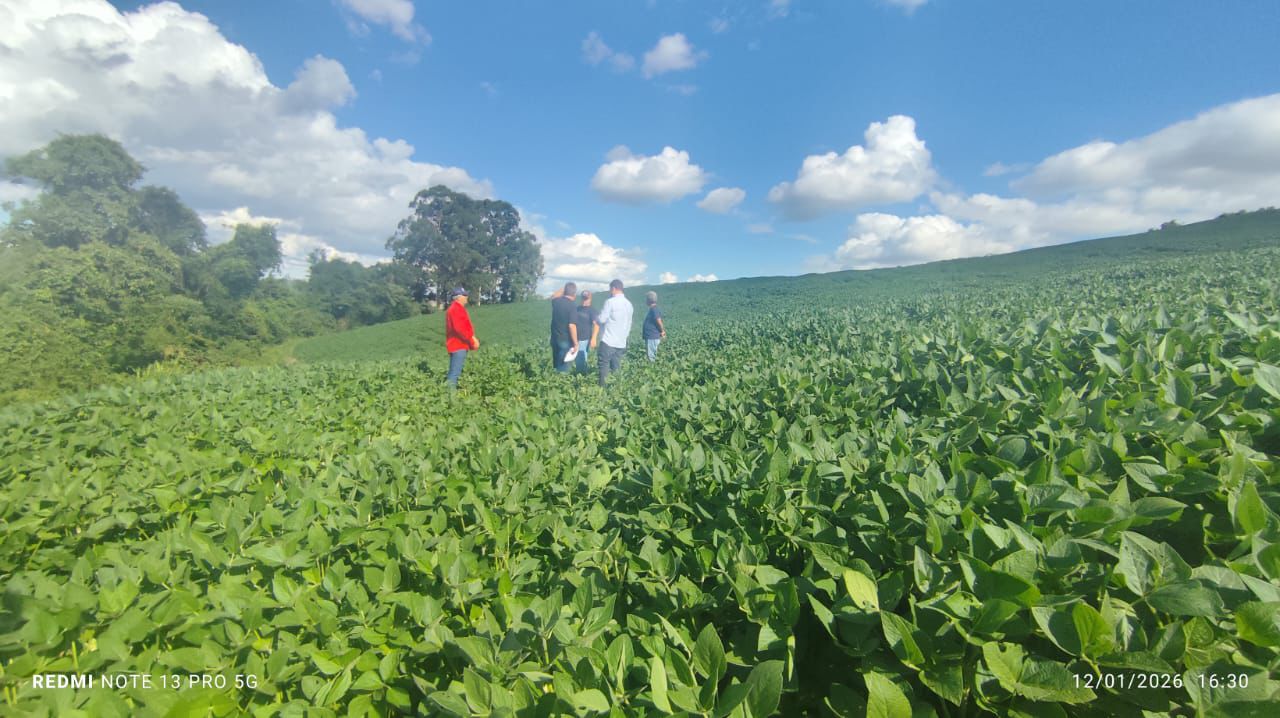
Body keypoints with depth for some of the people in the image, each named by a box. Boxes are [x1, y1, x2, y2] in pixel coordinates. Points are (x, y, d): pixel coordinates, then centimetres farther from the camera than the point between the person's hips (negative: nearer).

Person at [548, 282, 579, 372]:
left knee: (556, 365, 18)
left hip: (554, 339, 7)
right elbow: (572, 326, -25)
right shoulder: (572, 307, -19)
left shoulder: (556, 301, 1)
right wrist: (576, 343, -19)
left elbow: (553, 297, 28)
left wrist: (563, 289, 24)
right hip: (565, 341, -7)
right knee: (563, 368, 1)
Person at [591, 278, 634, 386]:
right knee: (616, 368, 11)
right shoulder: (629, 304, 13)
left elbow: (600, 320, -8)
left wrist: (594, 337, 0)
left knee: (604, 365, -2)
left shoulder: (610, 302, -7)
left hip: (608, 341, -6)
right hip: (621, 343, 6)